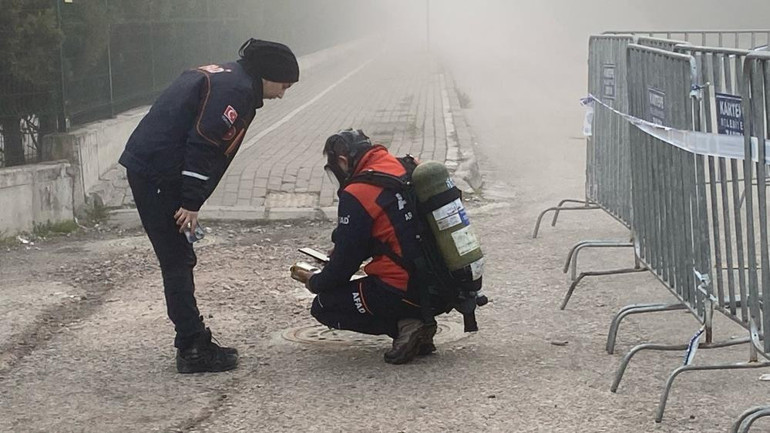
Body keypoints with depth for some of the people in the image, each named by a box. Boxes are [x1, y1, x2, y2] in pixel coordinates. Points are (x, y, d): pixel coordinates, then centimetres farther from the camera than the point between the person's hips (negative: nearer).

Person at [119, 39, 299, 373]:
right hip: (160, 178, -10)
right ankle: (193, 350, -2)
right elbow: (203, 143, -20)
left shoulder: (221, 76, 21)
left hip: (145, 168, 10)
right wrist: (192, 203, -18)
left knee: (179, 261, 14)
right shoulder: (236, 89, -12)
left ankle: (194, 344, 20)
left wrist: (190, 201, 17)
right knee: (178, 262, -6)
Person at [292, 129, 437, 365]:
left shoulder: (357, 195, -12)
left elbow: (344, 263, -6)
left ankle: (404, 326, -7)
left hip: (404, 290, -8)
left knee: (323, 307, 8)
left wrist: (314, 283, 16)